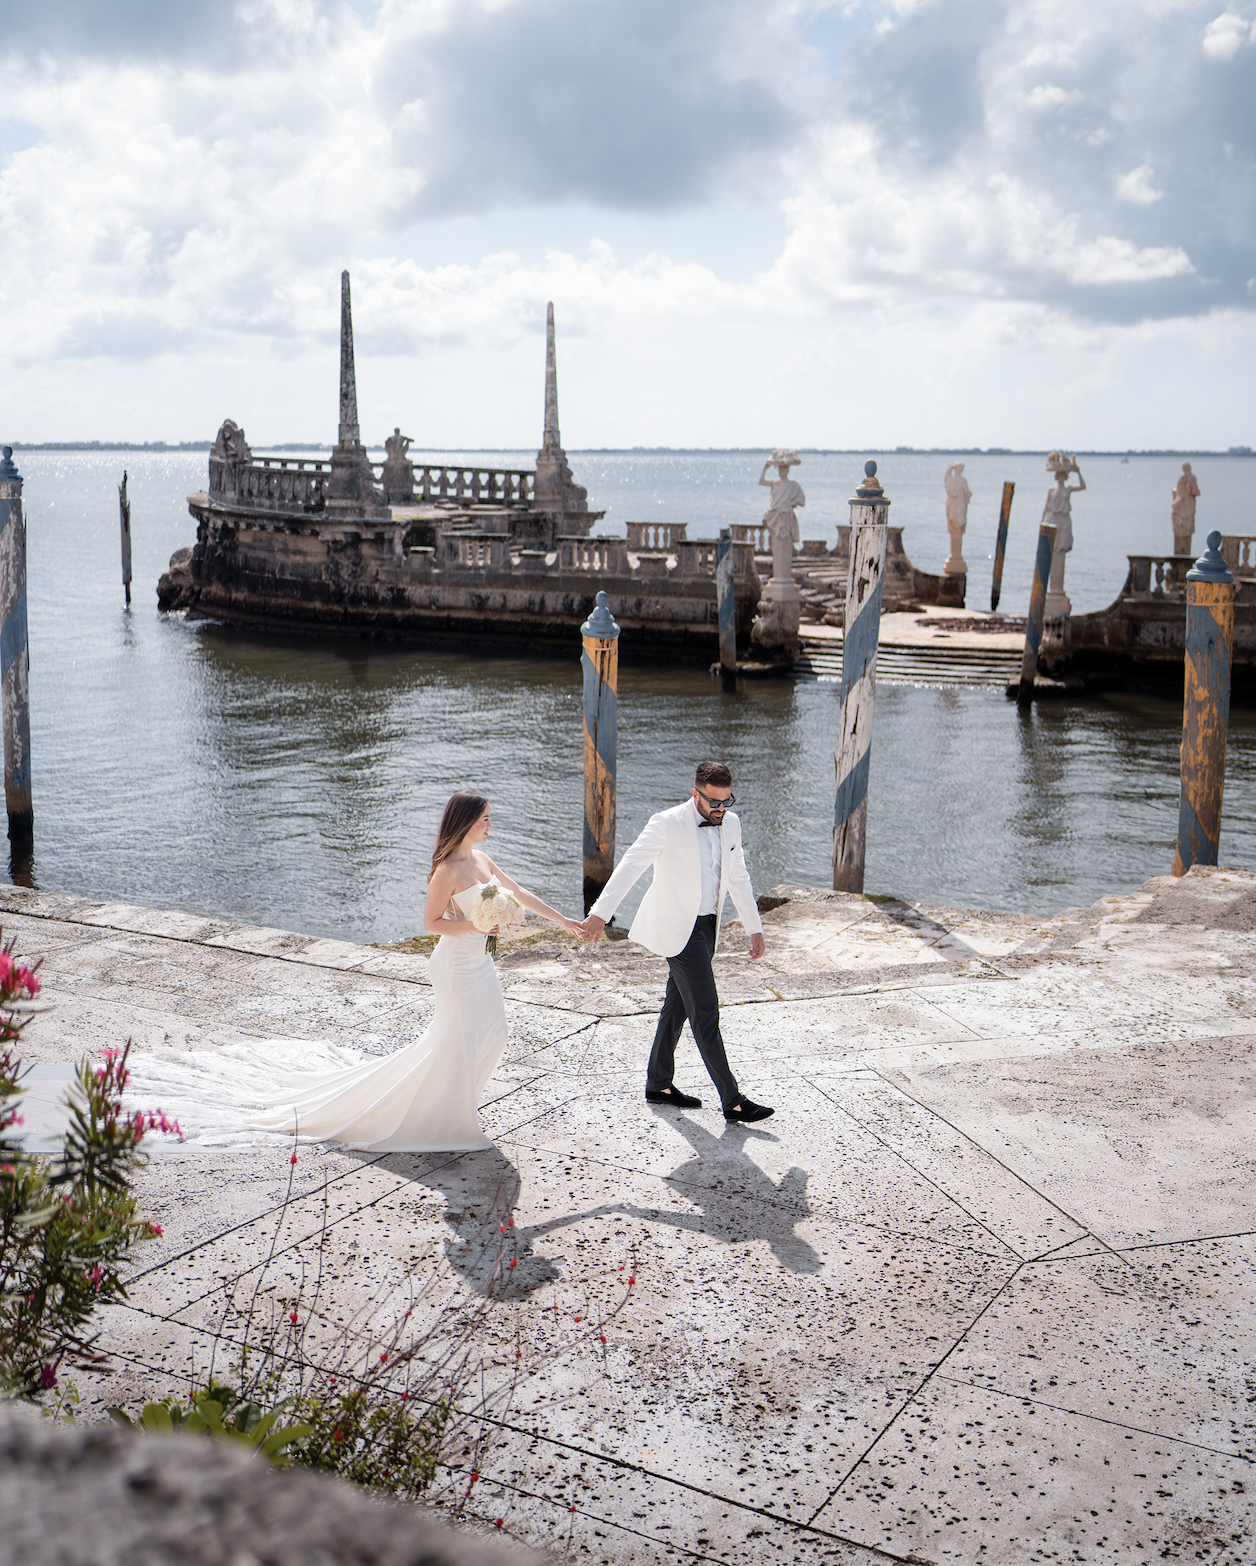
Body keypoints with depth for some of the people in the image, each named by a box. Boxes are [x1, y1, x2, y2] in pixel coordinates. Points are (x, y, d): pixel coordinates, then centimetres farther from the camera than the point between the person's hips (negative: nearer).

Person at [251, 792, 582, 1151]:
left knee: (492, 1033, 11)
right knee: (458, 1041, 0)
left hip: (480, 961, 9)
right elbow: (431, 923, -16)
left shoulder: (481, 859, 5)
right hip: (458, 964, -9)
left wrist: (563, 920, 17)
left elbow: (519, 892, 13)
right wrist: (474, 925, -26)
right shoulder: (448, 872, -20)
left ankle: (455, 1103, 28)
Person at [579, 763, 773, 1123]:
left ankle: (658, 1085, 27)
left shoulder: (730, 824, 5)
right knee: (705, 1012, -8)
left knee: (677, 1005, 16)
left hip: (707, 927, 7)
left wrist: (755, 927, 15)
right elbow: (630, 866, -18)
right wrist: (600, 914, -25)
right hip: (678, 928, -7)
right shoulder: (667, 824, -16)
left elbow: (738, 877, 15)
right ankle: (733, 1101, -7)